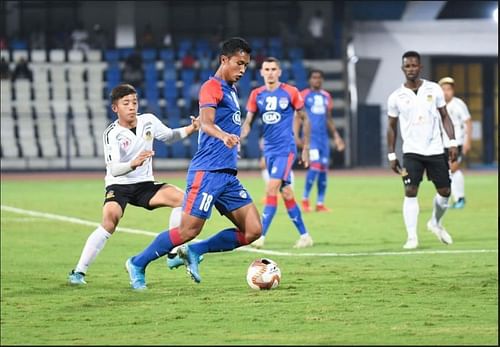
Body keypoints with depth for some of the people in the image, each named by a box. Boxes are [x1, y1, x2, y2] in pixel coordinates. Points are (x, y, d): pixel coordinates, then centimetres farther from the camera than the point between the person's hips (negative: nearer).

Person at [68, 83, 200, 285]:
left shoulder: (148, 121, -2)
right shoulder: (112, 134, -17)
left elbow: (169, 136, 20)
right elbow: (113, 169, -27)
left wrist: (190, 129, 3)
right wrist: (133, 164, -46)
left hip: (144, 184, 5)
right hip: (118, 185, -5)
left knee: (180, 198, -15)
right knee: (110, 220, -29)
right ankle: (79, 272, -24)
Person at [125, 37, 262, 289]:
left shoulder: (230, 90, 19)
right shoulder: (212, 87, -9)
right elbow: (206, 122, -28)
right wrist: (224, 136, -46)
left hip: (228, 175, 9)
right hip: (208, 172, -9)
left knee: (252, 231, -2)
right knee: (188, 231, -11)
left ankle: (193, 252, 7)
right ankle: (138, 264, 8)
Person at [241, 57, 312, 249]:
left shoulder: (290, 92, -5)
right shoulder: (256, 94, 5)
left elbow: (304, 119, 3)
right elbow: (248, 121, 4)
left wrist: (305, 148, 2)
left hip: (285, 148, -5)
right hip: (269, 150, 5)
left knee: (271, 189, -17)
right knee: (286, 193, 9)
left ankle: (261, 236, -18)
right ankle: (304, 235, 19)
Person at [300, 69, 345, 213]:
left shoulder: (326, 96, 15)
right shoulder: (304, 95, -2)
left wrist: (336, 136, 17)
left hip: (323, 136, 6)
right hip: (310, 136, -6)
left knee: (324, 169, 3)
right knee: (315, 166, -18)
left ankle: (320, 203, 9)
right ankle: (305, 199, -5)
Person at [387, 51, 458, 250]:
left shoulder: (434, 89, 1)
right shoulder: (396, 97, 0)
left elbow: (444, 116, 7)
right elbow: (392, 126, 7)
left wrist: (453, 142, -3)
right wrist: (391, 154, 3)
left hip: (435, 150, 2)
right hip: (412, 151, -2)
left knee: (444, 191, 5)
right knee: (410, 192, -13)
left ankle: (436, 223, 33)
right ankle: (412, 237, -10)